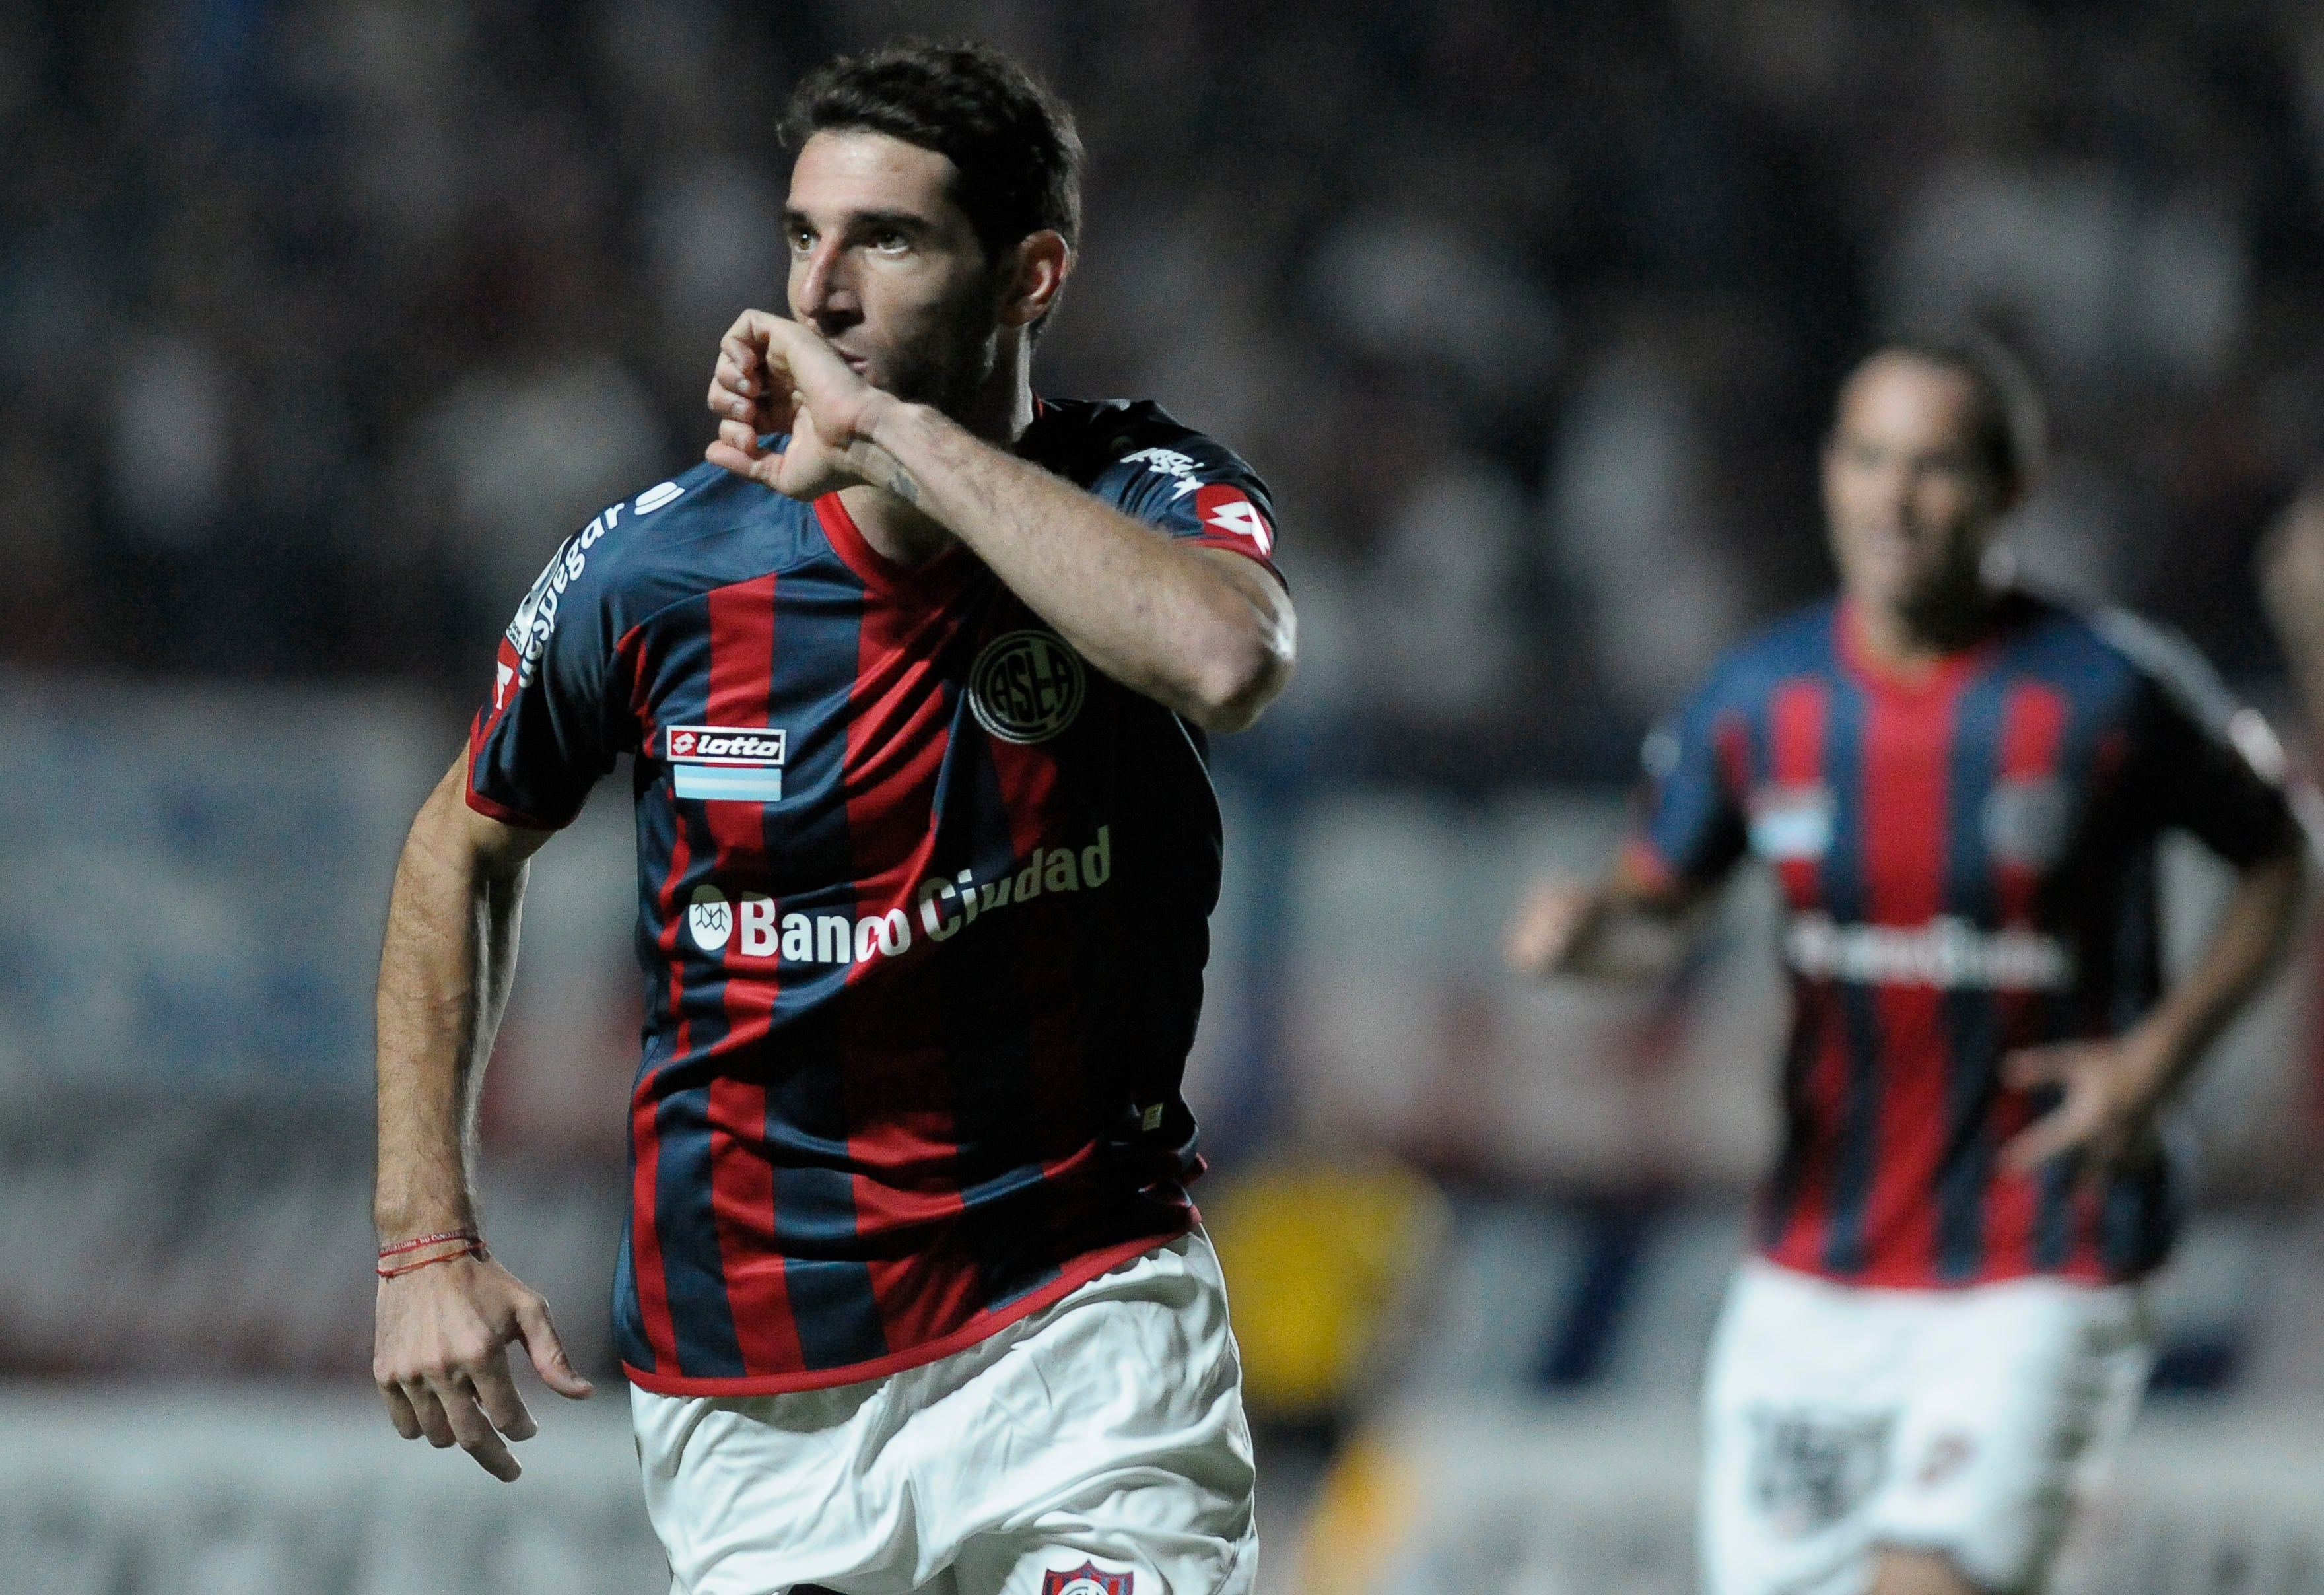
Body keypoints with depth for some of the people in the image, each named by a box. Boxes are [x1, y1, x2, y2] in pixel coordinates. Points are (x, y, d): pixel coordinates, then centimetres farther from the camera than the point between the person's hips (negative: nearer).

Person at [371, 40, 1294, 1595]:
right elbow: (464, 852, 11)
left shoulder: (1146, 498, -9)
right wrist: (427, 1239, 5)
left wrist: (896, 435, -30)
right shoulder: (655, 565, -5)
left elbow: (1224, 661, -35)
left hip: (1078, 1310, -2)